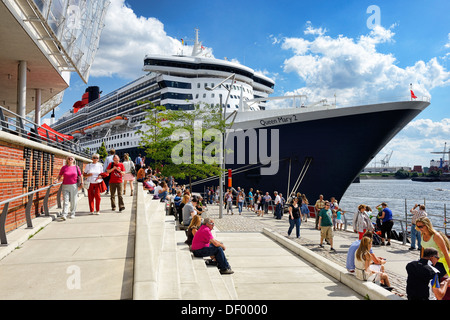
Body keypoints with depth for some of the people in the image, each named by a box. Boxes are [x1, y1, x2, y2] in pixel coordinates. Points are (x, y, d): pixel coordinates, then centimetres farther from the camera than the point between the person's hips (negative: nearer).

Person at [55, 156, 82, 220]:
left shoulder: (76, 167, 6)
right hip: (65, 186, 0)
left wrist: (82, 182, 3)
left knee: (73, 201, 6)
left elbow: (80, 175, 12)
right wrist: (57, 180, -8)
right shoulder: (64, 167, 6)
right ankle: (64, 215, -13)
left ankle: (72, 214, 18)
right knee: (65, 201, -7)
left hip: (74, 186, 0)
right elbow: (59, 176, 9)